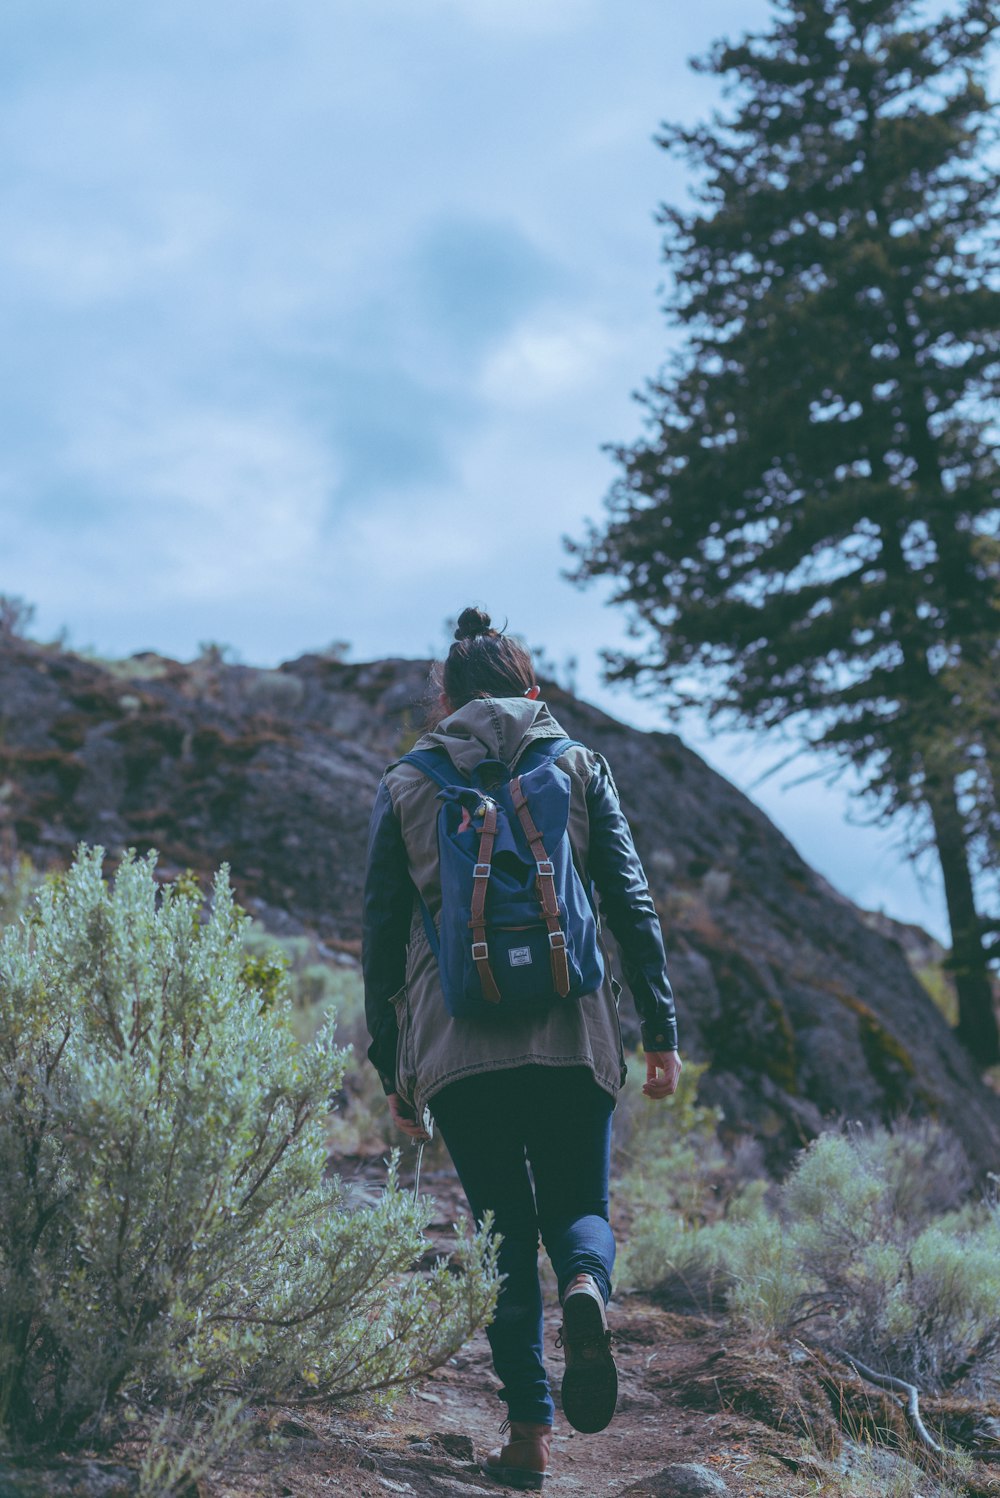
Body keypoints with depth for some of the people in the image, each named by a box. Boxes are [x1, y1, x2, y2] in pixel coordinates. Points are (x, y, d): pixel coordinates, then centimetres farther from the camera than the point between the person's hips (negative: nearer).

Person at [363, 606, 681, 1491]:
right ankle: (586, 1289, -19)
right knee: (579, 1209, 15)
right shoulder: (580, 769, 10)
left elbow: (382, 935, 8)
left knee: (505, 1233, 12)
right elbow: (632, 906, 3)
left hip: (456, 1046, 0)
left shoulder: (406, 788, 11)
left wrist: (392, 1069, 13)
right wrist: (662, 1032, 4)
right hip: (573, 1037, 0)